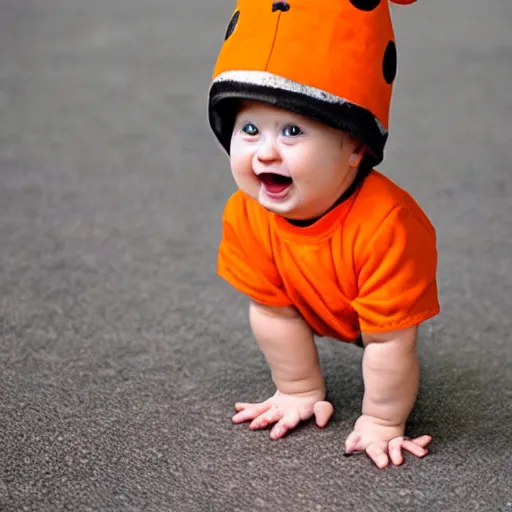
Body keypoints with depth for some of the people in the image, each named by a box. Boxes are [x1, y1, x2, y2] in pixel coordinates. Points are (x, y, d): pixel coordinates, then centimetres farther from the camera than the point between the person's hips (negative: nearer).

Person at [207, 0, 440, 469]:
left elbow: (389, 340, -38)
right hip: (325, 313, 4)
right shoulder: (246, 216, -32)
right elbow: (274, 312, -19)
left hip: (392, 309, -4)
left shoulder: (383, 224, -48)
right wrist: (301, 392, -8)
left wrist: (381, 423, -28)